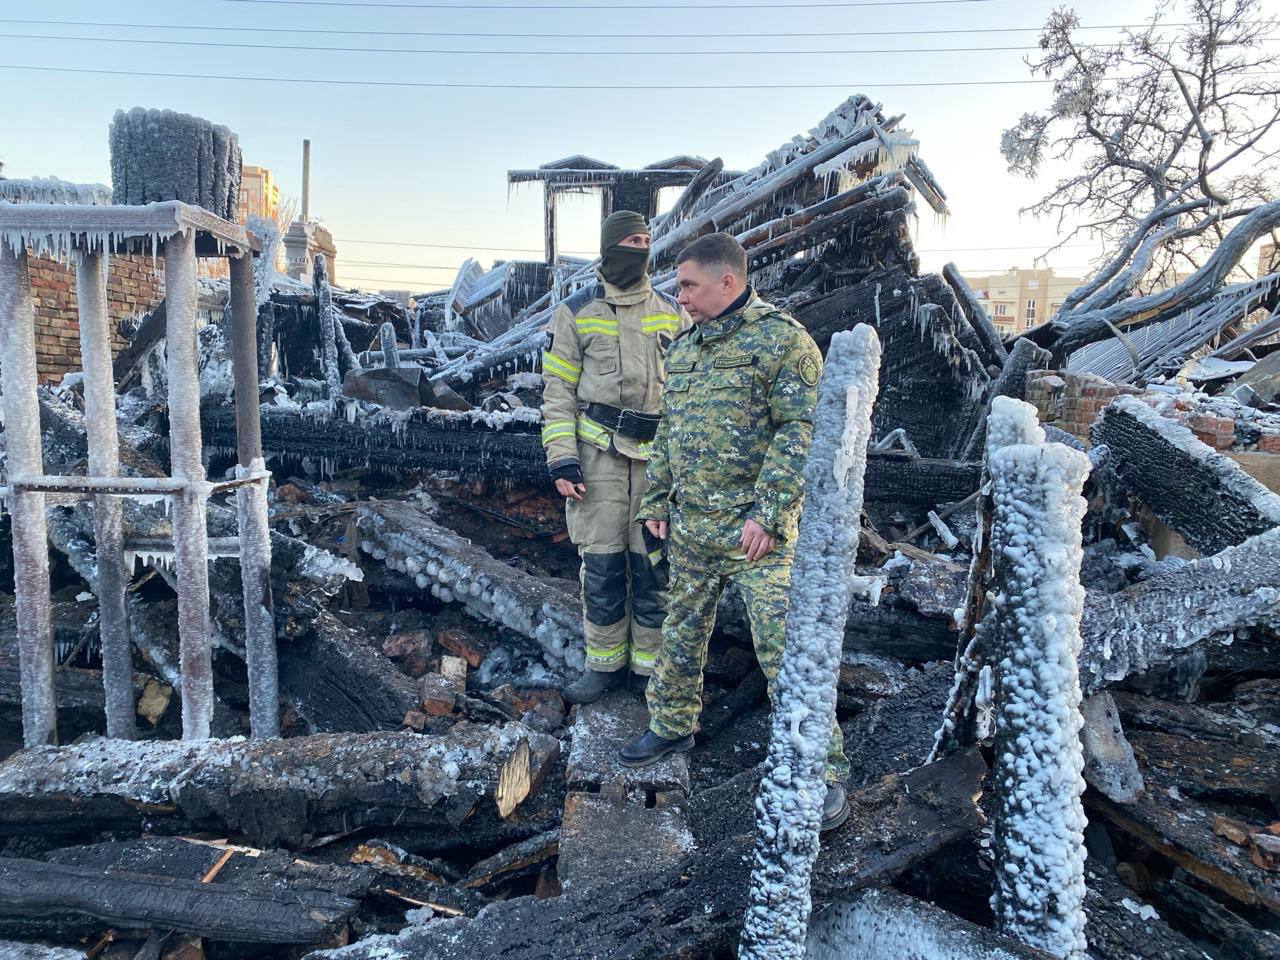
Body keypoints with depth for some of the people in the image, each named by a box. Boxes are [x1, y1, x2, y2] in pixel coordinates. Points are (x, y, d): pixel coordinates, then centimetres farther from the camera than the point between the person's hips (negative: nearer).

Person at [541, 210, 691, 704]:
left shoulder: (673, 314, 10)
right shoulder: (575, 313, 4)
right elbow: (558, 390, 2)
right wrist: (562, 460, -6)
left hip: (660, 458, 1)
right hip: (598, 457, -1)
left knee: (654, 566, 6)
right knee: (601, 565, 5)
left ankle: (650, 665, 20)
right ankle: (605, 663, 21)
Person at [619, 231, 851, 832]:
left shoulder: (782, 340, -9)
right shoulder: (683, 347, 14)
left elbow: (801, 433, -16)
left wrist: (766, 512, -21)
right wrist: (656, 500, 16)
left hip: (758, 531, -7)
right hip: (691, 526, 7)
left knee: (785, 650, -4)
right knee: (681, 634, 18)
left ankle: (824, 771, 9)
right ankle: (672, 725, 39)